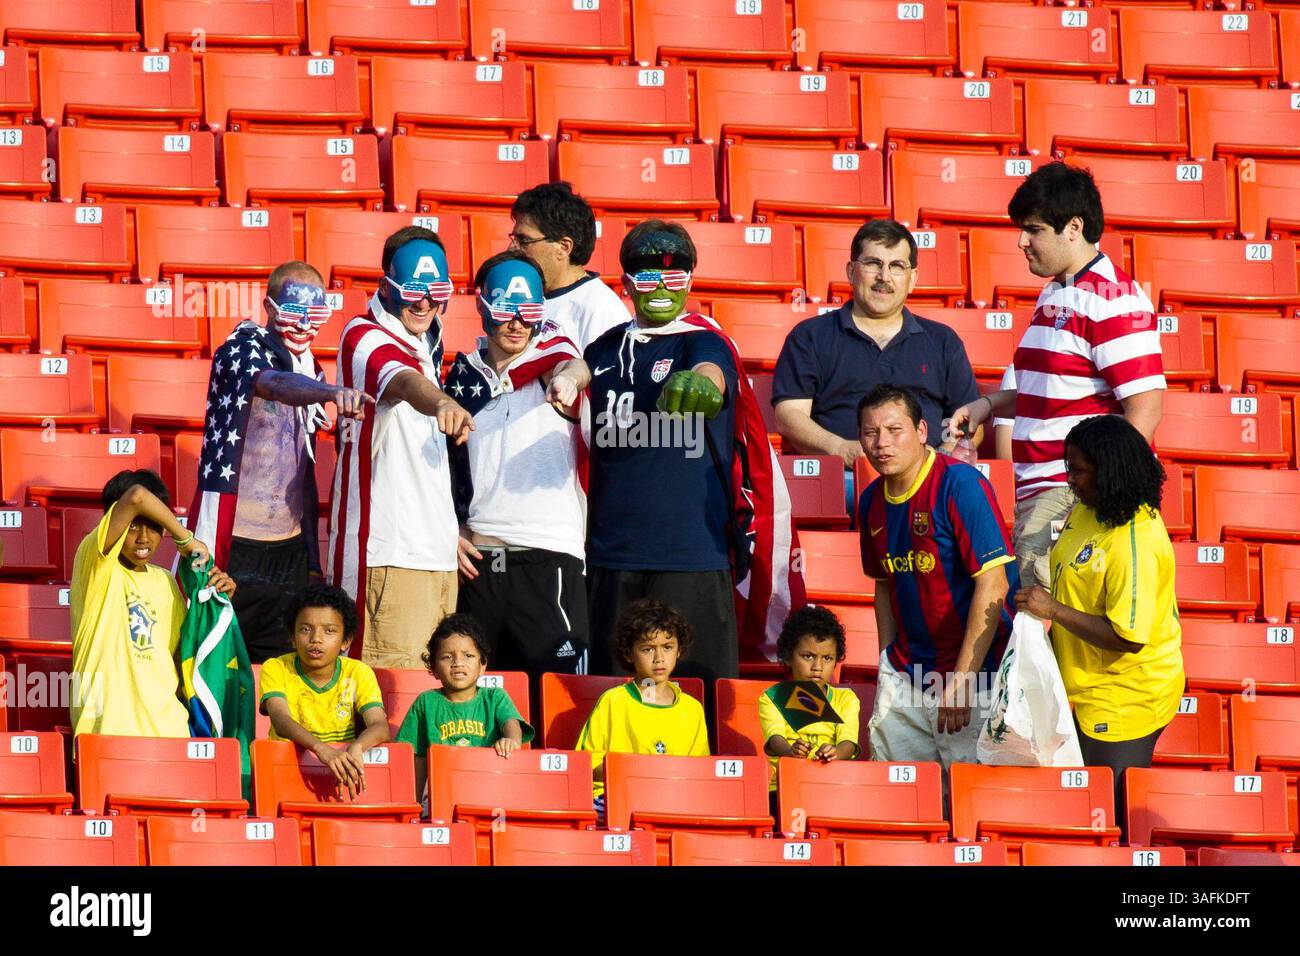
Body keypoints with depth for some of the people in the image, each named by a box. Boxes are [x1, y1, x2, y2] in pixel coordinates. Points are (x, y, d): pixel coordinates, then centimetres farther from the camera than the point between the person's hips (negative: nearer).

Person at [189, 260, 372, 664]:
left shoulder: (311, 375, 15)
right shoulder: (244, 348, -5)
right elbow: (275, 384, -30)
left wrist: (313, 560, 18)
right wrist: (334, 392, -50)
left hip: (289, 552, 7)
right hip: (233, 542, -7)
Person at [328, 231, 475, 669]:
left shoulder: (426, 346, 19)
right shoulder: (365, 338, -8)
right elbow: (403, 383, -33)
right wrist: (442, 403, -53)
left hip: (438, 550, 9)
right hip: (387, 552, -9)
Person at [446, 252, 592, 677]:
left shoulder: (549, 353, 4)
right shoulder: (464, 375, 14)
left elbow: (574, 366, -22)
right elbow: (446, 463, 20)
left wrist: (567, 378, -45)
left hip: (548, 557, -4)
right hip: (477, 558, 4)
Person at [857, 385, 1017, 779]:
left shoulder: (960, 484, -15)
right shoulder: (873, 501, 8)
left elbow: (993, 584, -19)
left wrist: (961, 682, -19)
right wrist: (888, 663, 12)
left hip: (974, 672, -7)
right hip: (906, 672, 7)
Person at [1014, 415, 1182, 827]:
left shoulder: (1135, 545, -27)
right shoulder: (1086, 510, 3)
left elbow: (1127, 637, -29)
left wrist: (1054, 610, -26)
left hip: (1123, 700, -9)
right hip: (1088, 690, 9)